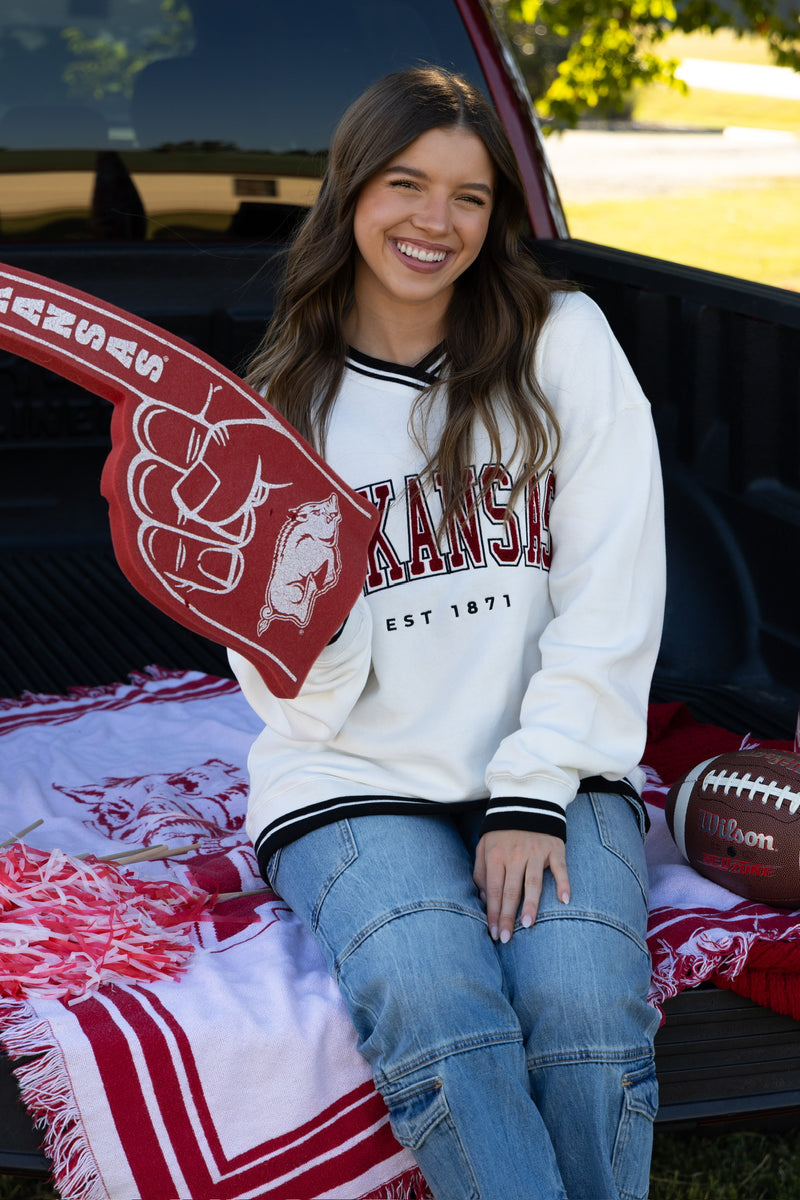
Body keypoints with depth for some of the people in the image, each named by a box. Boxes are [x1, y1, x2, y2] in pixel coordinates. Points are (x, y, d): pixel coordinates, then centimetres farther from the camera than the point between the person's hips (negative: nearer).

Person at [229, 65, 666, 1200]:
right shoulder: (285, 404, 8)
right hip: (357, 779, 0)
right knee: (433, 1011, -29)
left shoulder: (564, 343, 5)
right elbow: (303, 696, 2)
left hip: (558, 768, 0)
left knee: (582, 1009, -27)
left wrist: (533, 794, -11)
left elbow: (613, 602, -1)